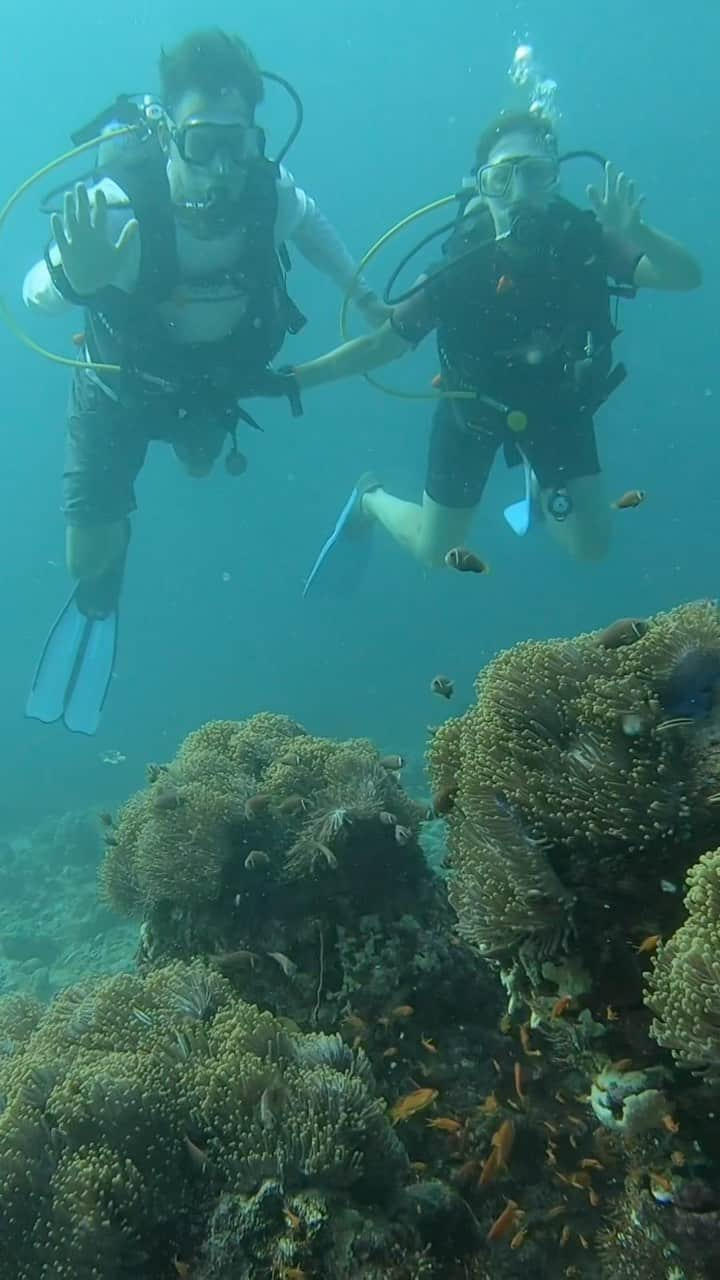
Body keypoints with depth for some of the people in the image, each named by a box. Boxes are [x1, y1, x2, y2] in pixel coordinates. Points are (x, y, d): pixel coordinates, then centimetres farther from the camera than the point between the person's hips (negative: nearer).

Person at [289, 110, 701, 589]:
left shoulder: (585, 239, -26)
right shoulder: (462, 266, -30)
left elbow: (688, 276, -34)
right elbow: (384, 344, -21)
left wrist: (636, 234, -55)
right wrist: (293, 377, -27)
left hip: (556, 401, 2)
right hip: (474, 406, -2)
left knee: (591, 546, 0)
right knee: (434, 553, 7)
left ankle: (540, 485, 33)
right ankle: (370, 499, 40)